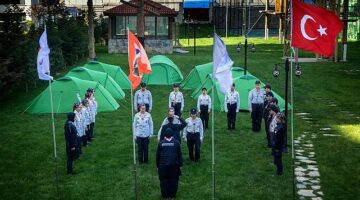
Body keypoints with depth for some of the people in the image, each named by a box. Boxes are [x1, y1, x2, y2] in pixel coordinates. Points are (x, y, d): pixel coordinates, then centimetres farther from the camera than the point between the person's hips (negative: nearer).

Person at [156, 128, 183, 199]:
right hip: (174, 165, 0)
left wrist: (157, 165, 13)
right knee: (173, 180, 9)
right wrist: (180, 165, 10)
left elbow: (158, 155, 4)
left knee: (164, 180, 8)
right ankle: (172, 194, 13)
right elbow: (179, 155, 3)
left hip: (163, 165, 0)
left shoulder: (160, 143, -1)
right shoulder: (176, 143, 0)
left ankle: (165, 195, 13)